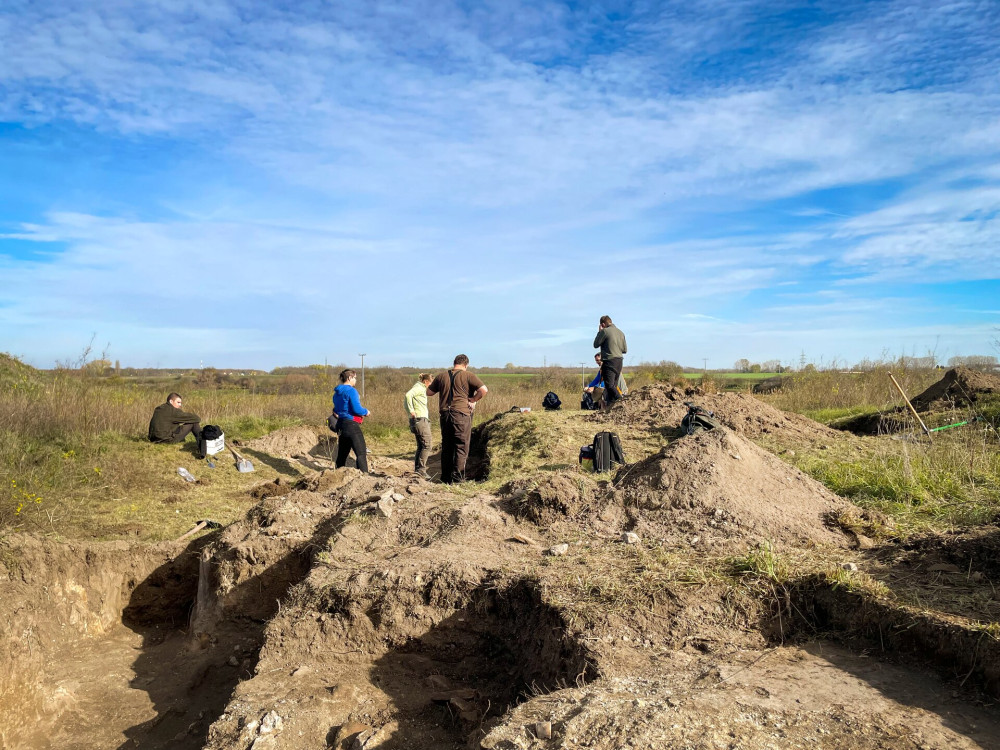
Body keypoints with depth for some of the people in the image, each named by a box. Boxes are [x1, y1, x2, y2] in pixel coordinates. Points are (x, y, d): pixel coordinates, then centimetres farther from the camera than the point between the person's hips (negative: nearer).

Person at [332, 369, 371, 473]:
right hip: (351, 424, -9)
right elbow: (357, 409, -19)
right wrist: (366, 412, -1)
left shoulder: (337, 393, 14)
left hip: (341, 425, 9)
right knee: (361, 453, -10)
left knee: (342, 453, 16)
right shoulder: (351, 391, -12)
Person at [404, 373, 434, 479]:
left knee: (420, 446, 12)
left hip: (418, 420, 10)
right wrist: (412, 411, -23)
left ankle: (417, 469, 14)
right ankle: (421, 469, -9)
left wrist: (409, 412, 15)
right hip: (420, 419, -10)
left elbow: (406, 399, 25)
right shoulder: (419, 387, -8)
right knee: (427, 445, -8)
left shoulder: (421, 388, 20)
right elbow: (408, 395, -26)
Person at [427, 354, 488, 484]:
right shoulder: (468, 376, -3)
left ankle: (446, 477, 17)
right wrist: (473, 400, -1)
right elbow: (484, 390, -13)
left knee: (446, 447, 13)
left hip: (445, 414, 4)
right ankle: (457, 478, -2)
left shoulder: (441, 376, 10)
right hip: (462, 414, -4)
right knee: (461, 447, 2)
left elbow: (429, 392, 17)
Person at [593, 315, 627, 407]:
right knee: (614, 385, 11)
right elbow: (625, 350, 15)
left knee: (609, 385, -9)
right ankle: (610, 405, 13)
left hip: (609, 361, -7)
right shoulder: (621, 333, 13)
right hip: (619, 361, 7)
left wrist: (599, 332, 9)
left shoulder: (604, 331, -9)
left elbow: (596, 345, 0)